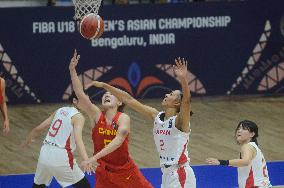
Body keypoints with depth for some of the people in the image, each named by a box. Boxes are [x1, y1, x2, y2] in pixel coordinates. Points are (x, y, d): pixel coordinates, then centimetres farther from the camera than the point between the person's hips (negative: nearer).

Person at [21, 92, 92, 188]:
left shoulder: (60, 111, 15)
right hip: (61, 155, -7)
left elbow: (38, 129, 22)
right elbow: (78, 139, -23)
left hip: (45, 152, 7)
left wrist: (28, 140, 43)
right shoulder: (78, 117, -5)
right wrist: (86, 160, -36)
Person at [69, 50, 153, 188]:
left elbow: (119, 139, -32)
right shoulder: (97, 115, -6)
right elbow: (80, 94, -16)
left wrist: (95, 157, -43)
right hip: (103, 171, 2)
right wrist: (72, 70, -27)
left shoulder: (123, 118, -15)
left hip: (125, 170, -2)